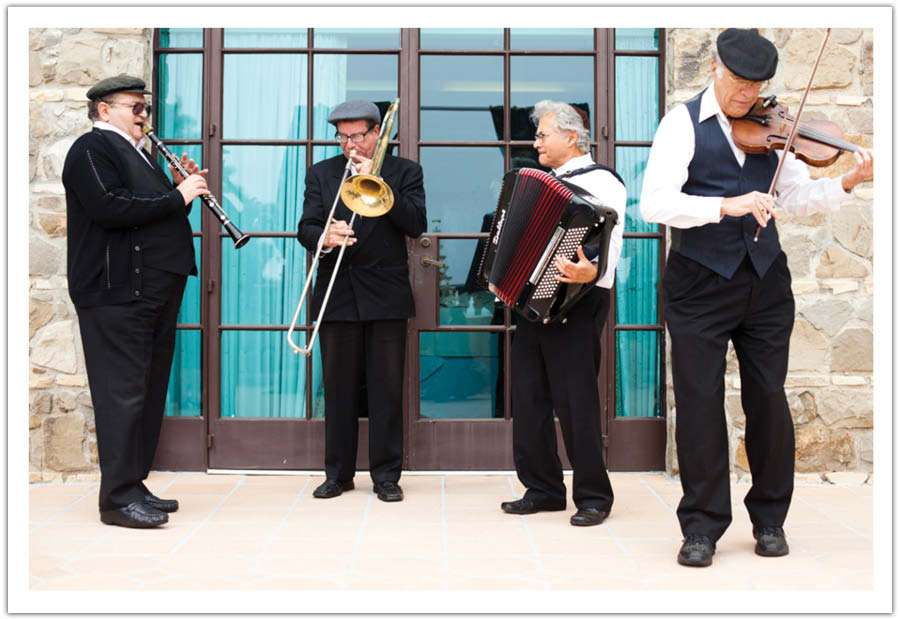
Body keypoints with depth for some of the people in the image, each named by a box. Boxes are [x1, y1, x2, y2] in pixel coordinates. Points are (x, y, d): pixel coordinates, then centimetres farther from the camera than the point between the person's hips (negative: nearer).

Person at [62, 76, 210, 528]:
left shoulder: (135, 153, 24)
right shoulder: (91, 149, -6)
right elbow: (109, 208, -22)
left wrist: (183, 189, 8)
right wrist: (177, 197, -16)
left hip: (155, 292, 10)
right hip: (117, 291, -10)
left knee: (148, 392, 12)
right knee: (123, 393, -9)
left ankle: (134, 486, 20)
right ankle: (119, 498, -4)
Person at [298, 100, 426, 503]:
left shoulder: (404, 172, 7)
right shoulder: (321, 173, 12)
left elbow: (415, 224, -7)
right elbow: (305, 229, 3)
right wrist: (324, 237, -20)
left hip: (387, 295, -1)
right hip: (337, 296, 2)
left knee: (387, 390, 1)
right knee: (338, 389, 6)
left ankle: (386, 475, 10)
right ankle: (338, 473, 16)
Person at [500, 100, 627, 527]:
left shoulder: (600, 182, -6)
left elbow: (610, 244, -19)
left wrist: (591, 273, -38)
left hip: (575, 305, -8)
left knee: (574, 400, -6)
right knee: (528, 396, 8)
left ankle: (593, 496, 5)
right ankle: (542, 489, 18)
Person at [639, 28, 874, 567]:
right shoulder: (683, 124, -3)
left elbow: (800, 197, 6)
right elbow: (655, 203, -17)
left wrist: (849, 182, -10)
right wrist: (726, 205, -27)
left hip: (765, 281, 4)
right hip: (700, 284, -3)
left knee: (768, 398, 7)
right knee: (700, 402, -1)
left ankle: (770, 519, 23)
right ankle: (703, 527, 12)